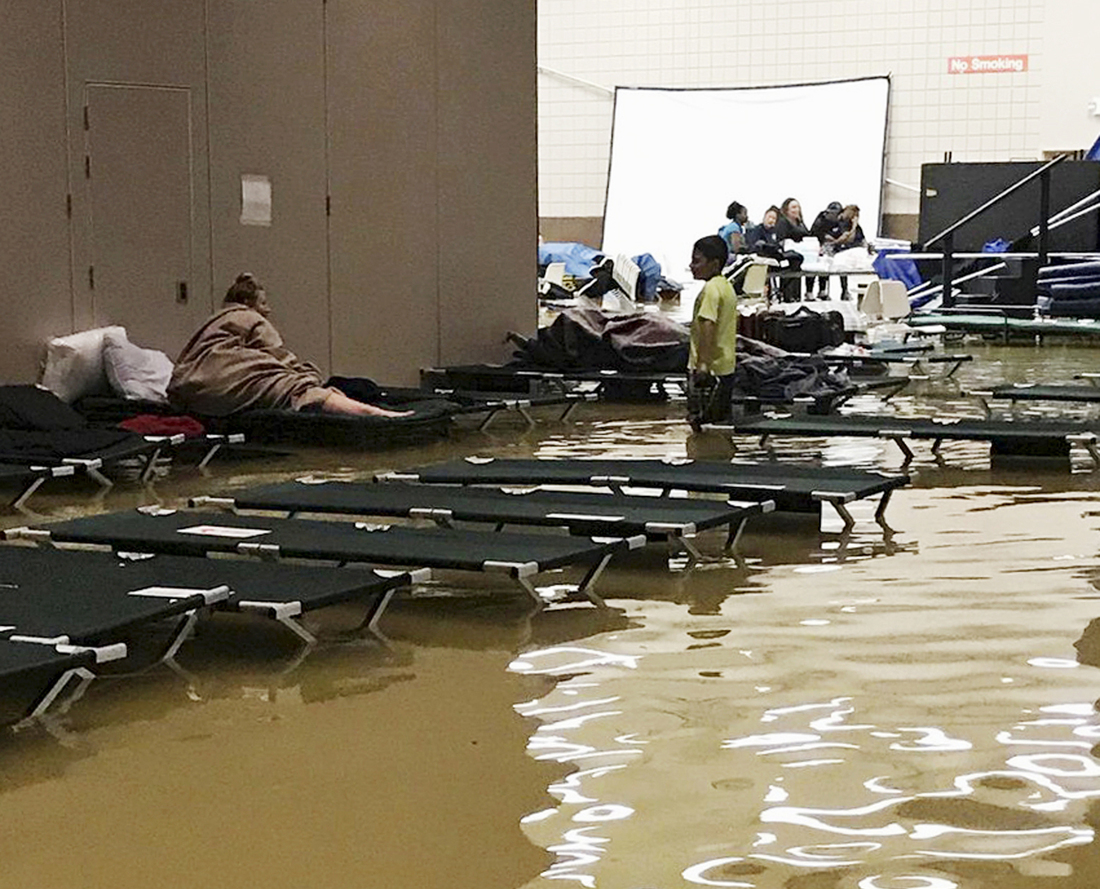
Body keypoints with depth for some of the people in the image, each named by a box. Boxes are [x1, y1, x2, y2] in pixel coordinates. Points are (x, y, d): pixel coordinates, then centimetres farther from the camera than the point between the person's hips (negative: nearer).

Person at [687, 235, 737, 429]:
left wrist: (702, 364, -27)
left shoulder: (710, 289, -17)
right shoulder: (727, 286, 14)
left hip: (710, 368, -10)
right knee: (720, 418, 14)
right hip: (726, 366, 10)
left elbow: (708, 327, -24)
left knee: (699, 417, -7)